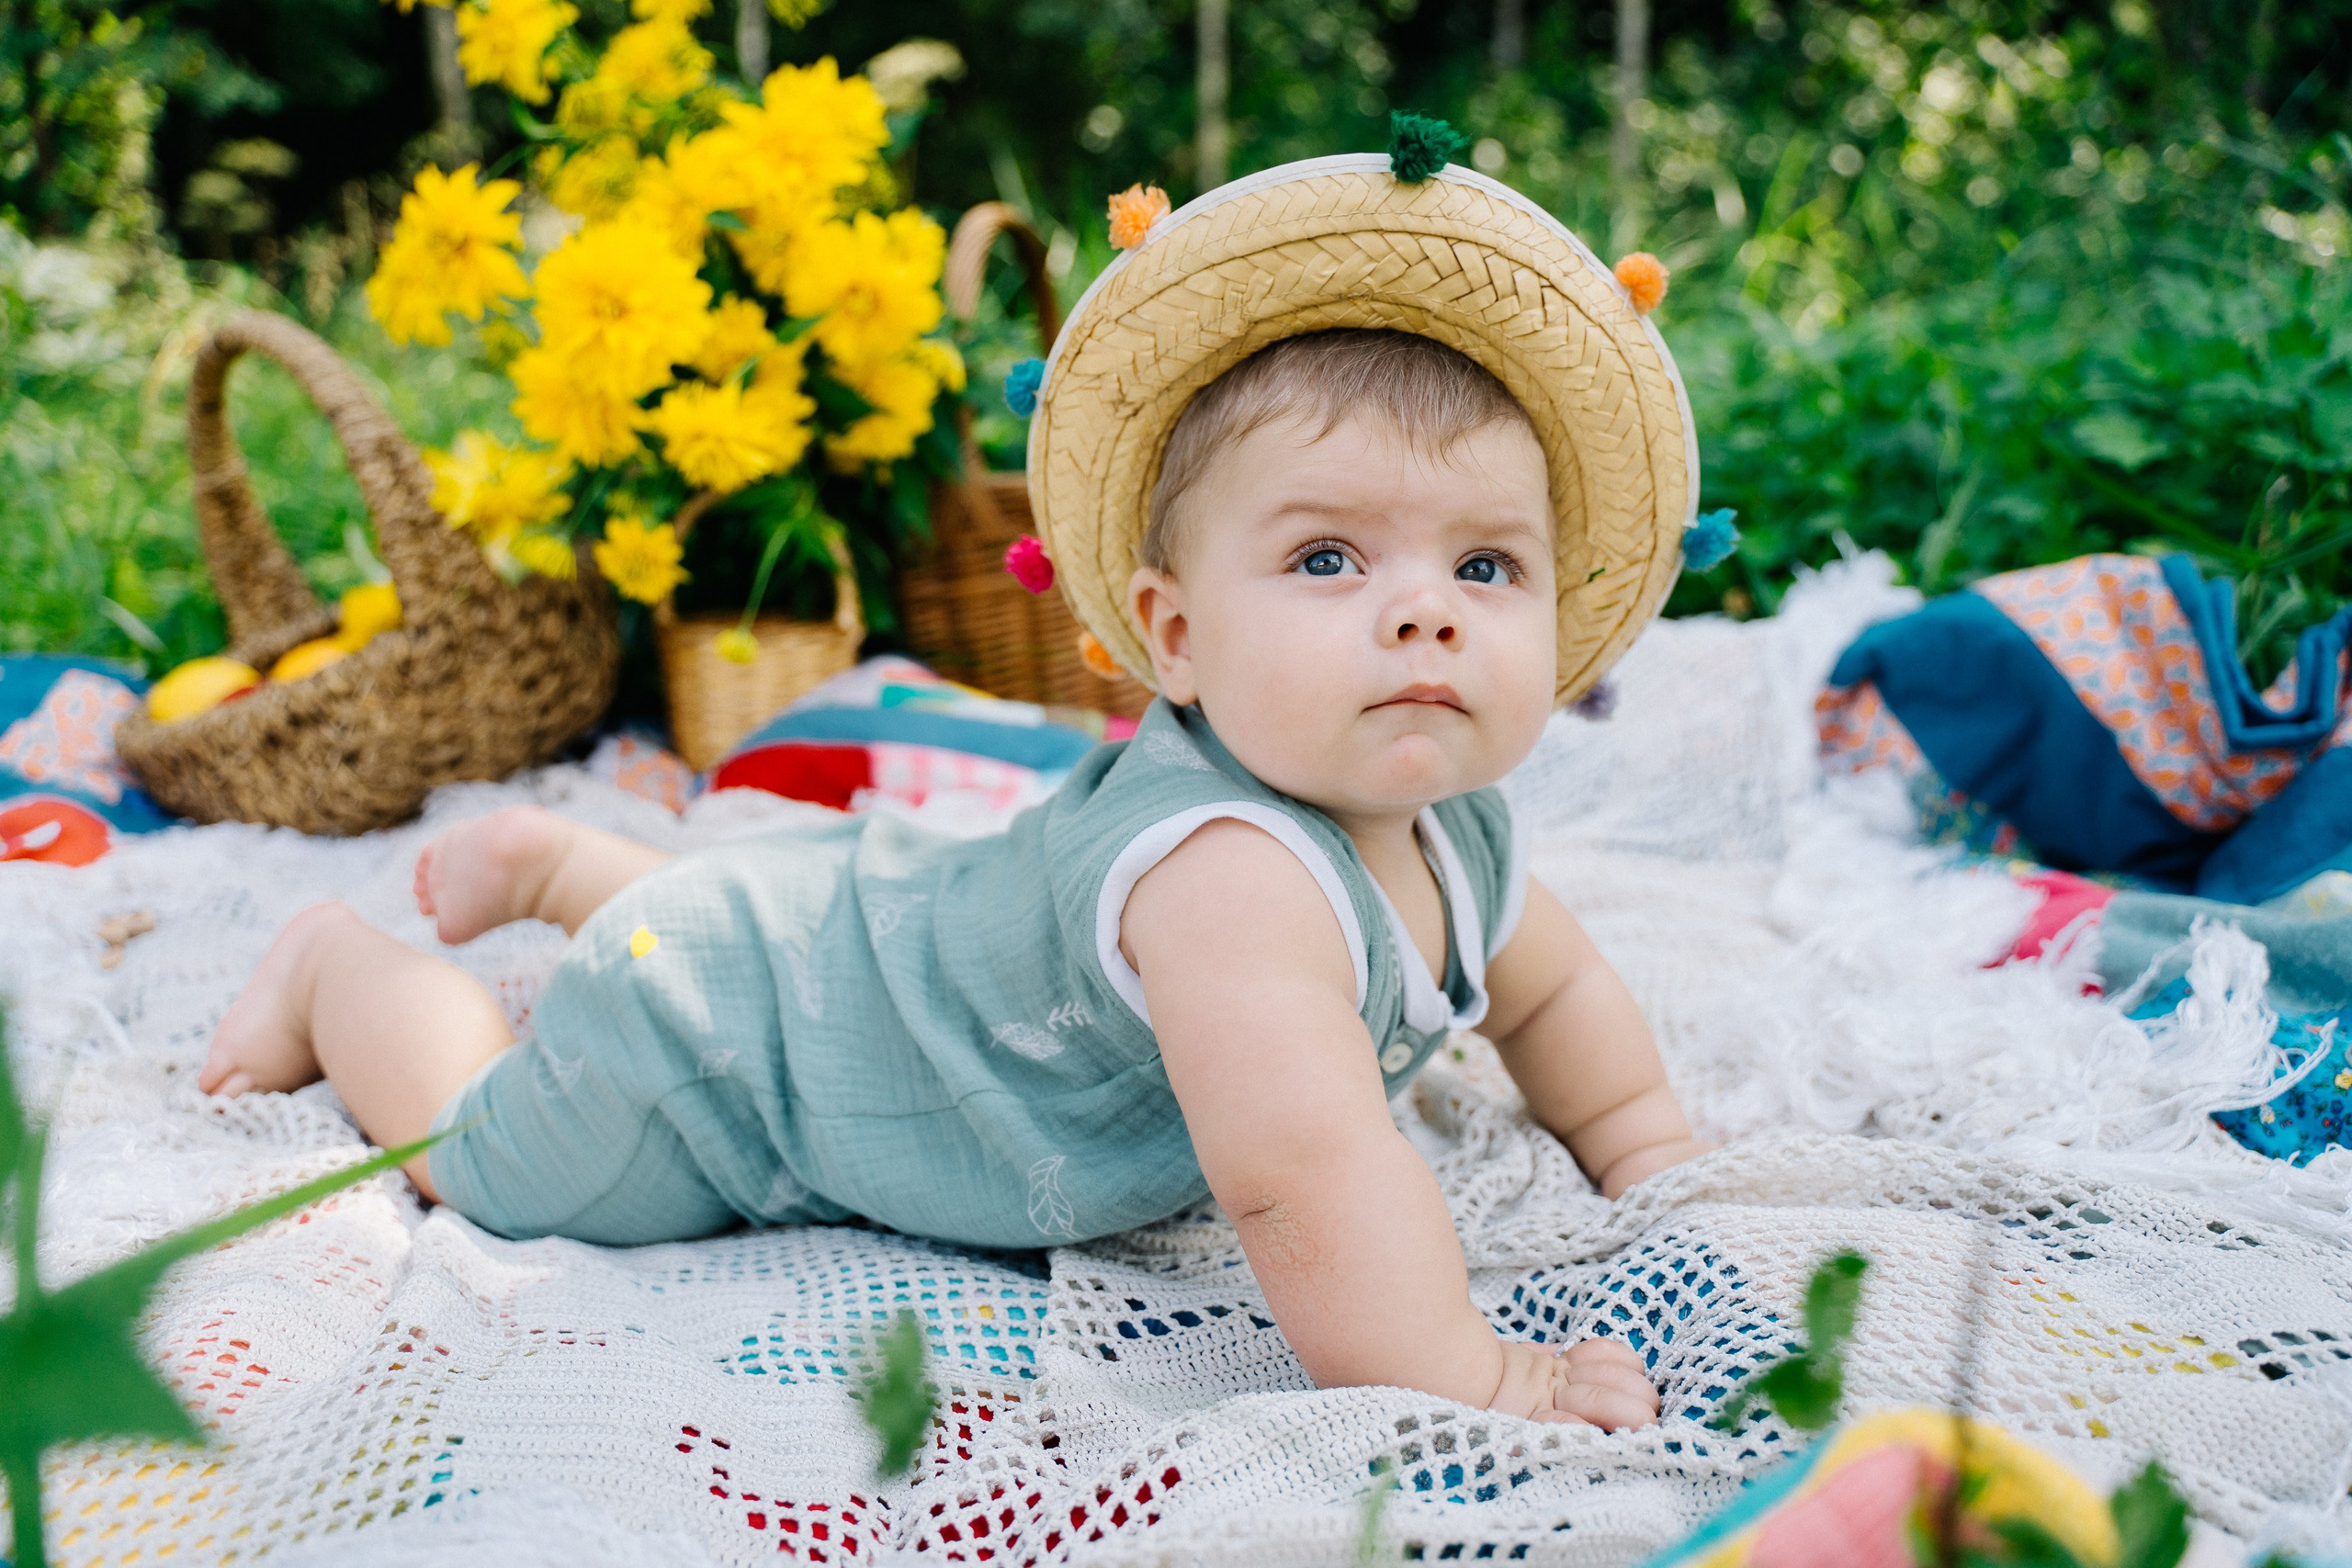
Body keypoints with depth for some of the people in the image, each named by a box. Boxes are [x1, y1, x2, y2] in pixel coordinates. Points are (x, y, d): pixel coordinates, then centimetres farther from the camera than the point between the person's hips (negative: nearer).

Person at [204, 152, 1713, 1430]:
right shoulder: (1223, 867, -45)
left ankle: (561, 860, 56)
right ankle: (340, 963, 40)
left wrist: (1646, 1142, 2)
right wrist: (1466, 1379, -46)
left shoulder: (1457, 835, -14)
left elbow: (1551, 986, 8)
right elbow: (1303, 1167, -54)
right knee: (478, 1152, 18)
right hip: (718, 1022, -8)